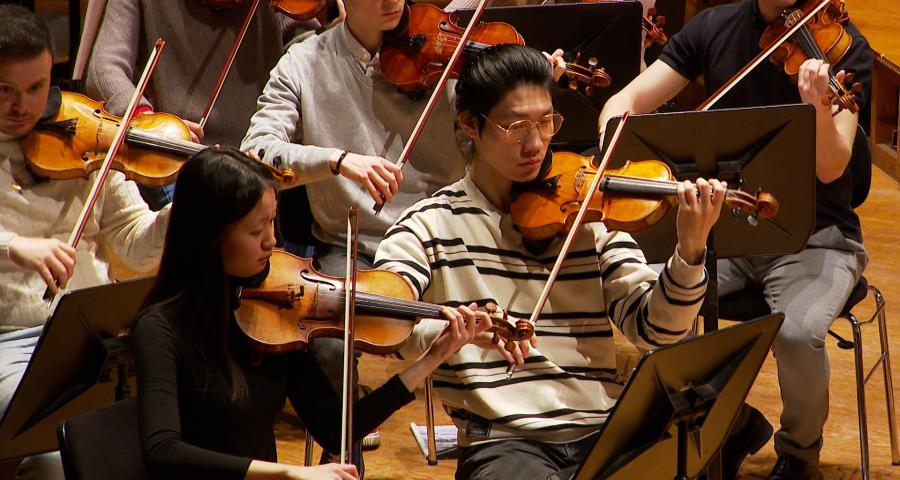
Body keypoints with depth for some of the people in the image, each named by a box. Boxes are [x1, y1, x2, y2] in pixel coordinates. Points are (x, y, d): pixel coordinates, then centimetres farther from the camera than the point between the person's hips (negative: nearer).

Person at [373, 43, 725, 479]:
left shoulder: (588, 215, 12)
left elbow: (652, 327, 4)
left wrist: (690, 251, -15)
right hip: (503, 442, -3)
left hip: (601, 432, 4)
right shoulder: (430, 226, 4)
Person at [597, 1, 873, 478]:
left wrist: (819, 108, -41)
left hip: (813, 236, -3)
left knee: (797, 332, -32)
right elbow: (627, 101, 0)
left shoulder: (843, 47, -9)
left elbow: (830, 168, -19)